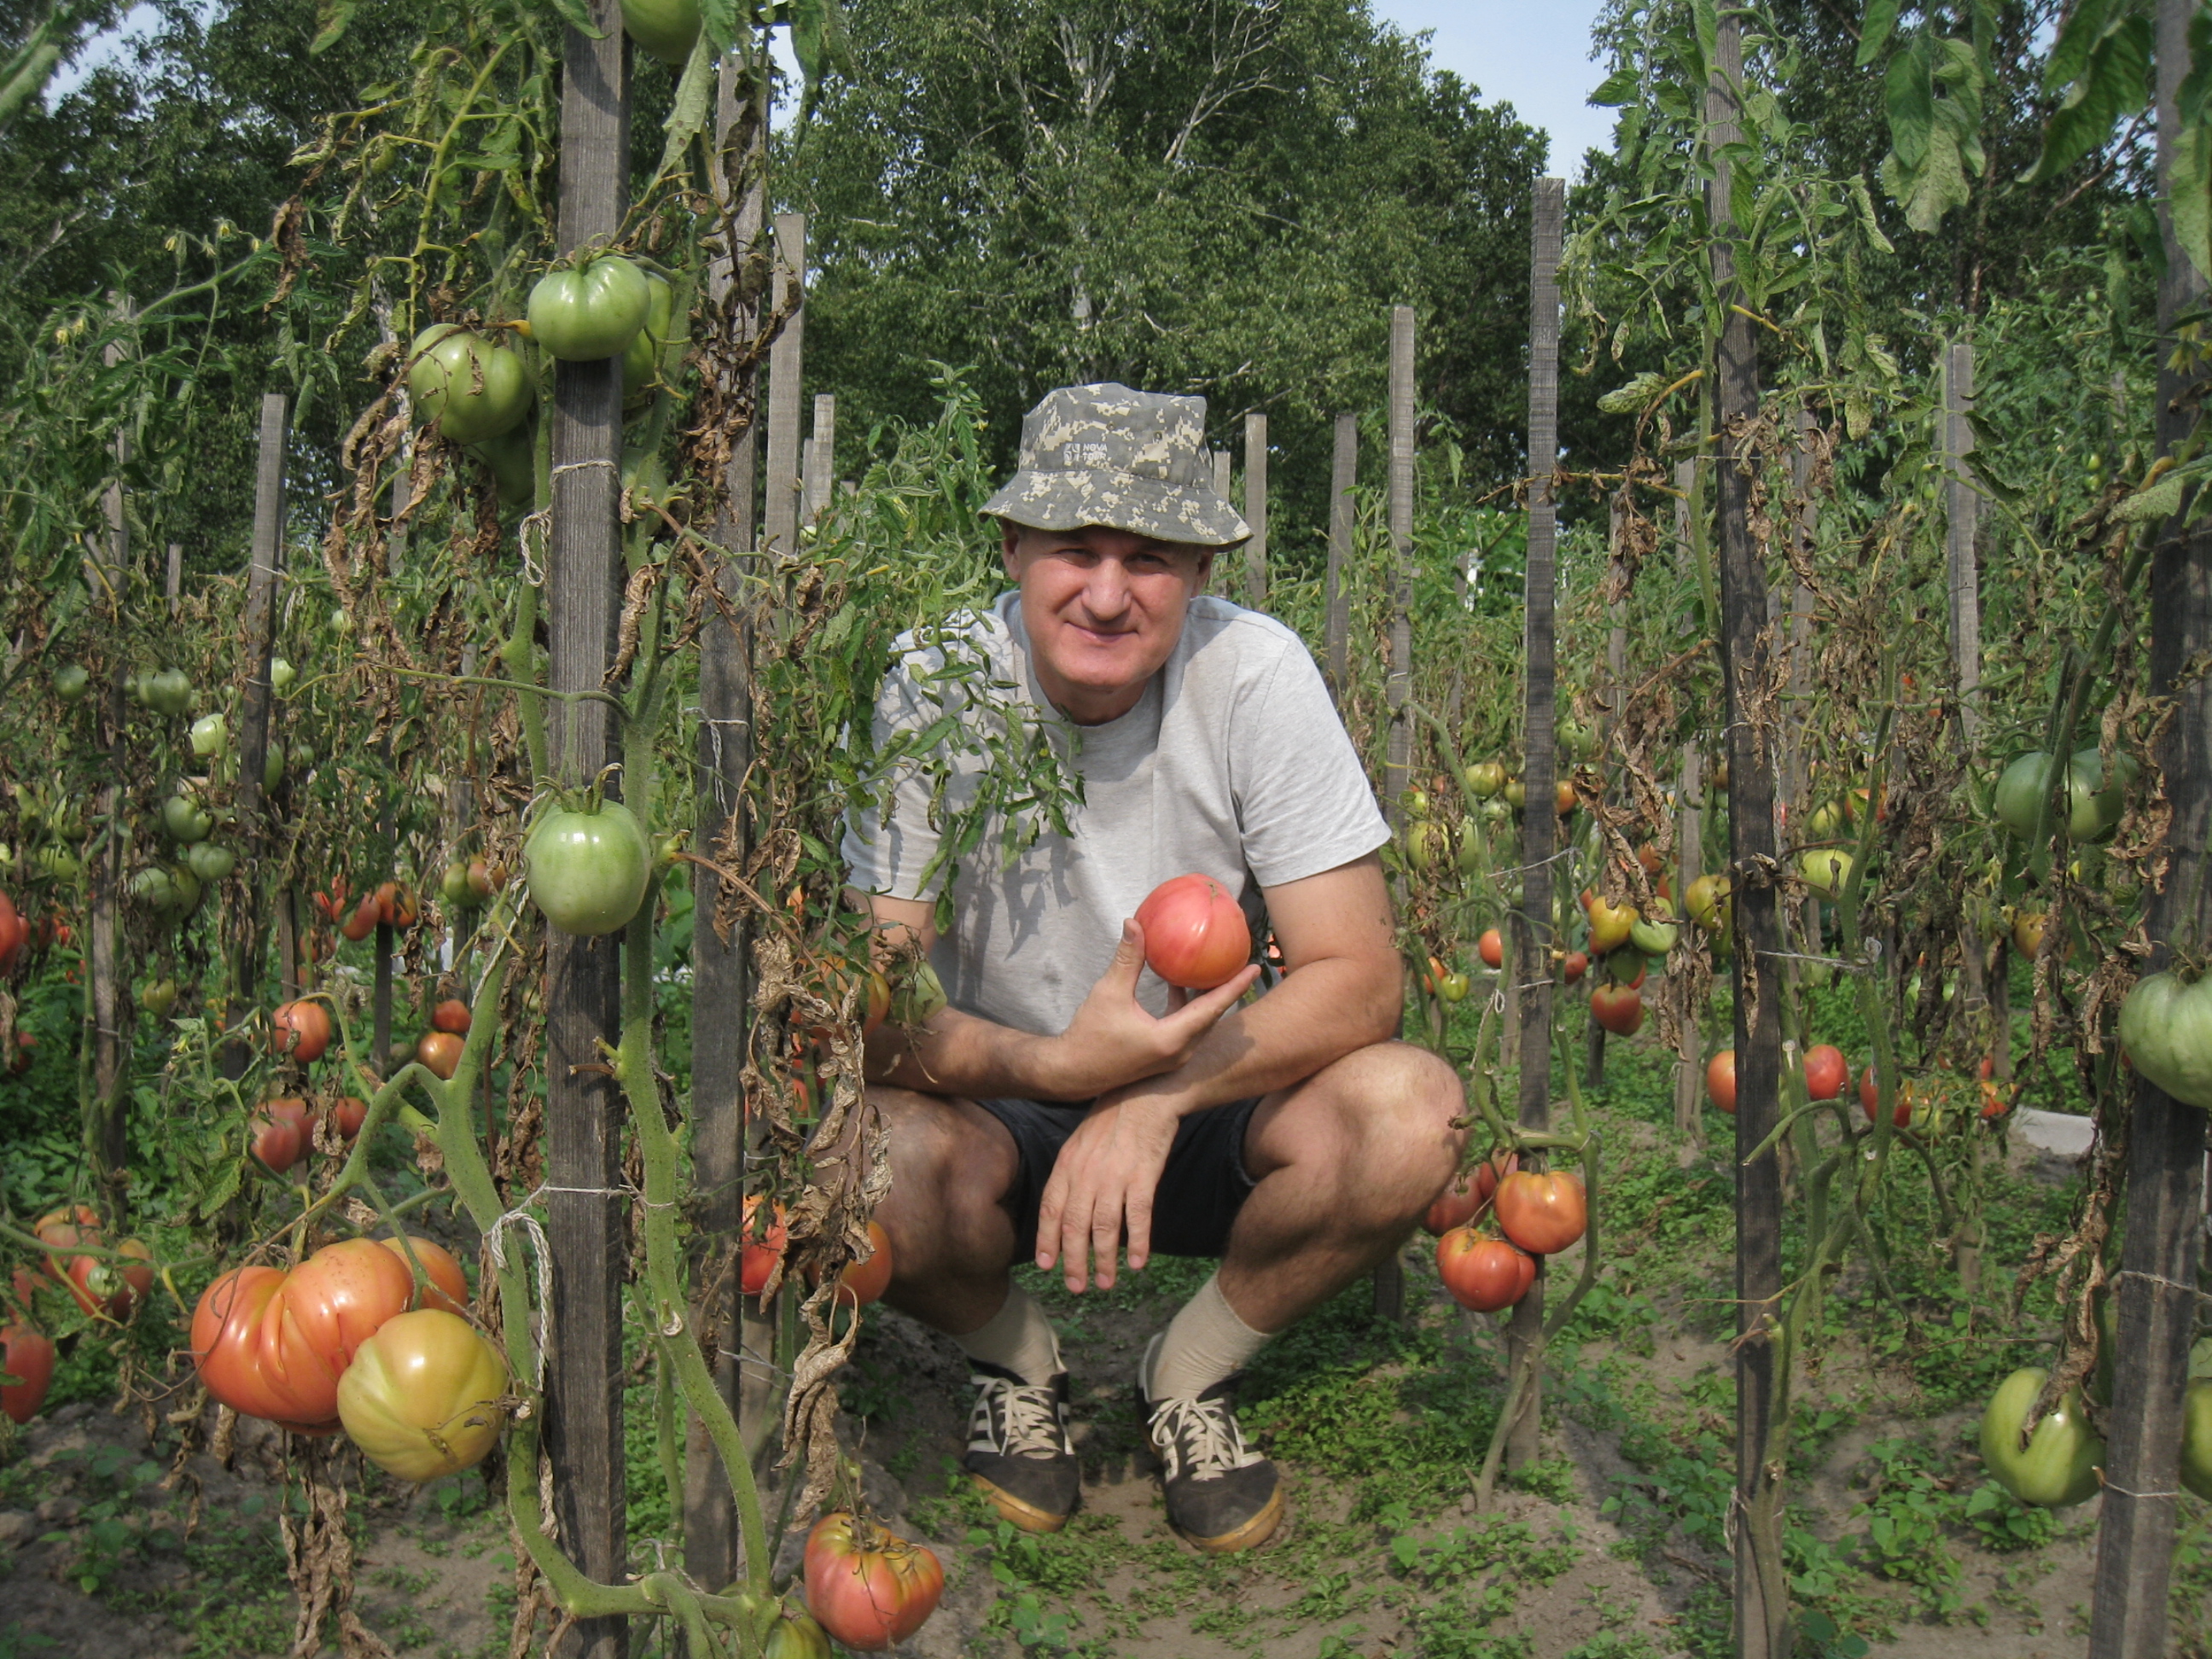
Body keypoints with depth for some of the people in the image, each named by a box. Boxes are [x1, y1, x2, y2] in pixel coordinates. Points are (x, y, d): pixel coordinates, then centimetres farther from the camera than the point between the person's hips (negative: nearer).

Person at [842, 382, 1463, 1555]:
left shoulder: (1256, 673, -16)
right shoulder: (929, 686, -17)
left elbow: (1358, 979, -17)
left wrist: (1155, 1097, -32)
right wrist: (1059, 1066, -39)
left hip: (1208, 1109, 1)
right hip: (1002, 1112, -1)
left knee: (1408, 1111, -29)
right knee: (866, 1158, -34)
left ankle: (1193, 1372, 1)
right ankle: (1012, 1359, 3)